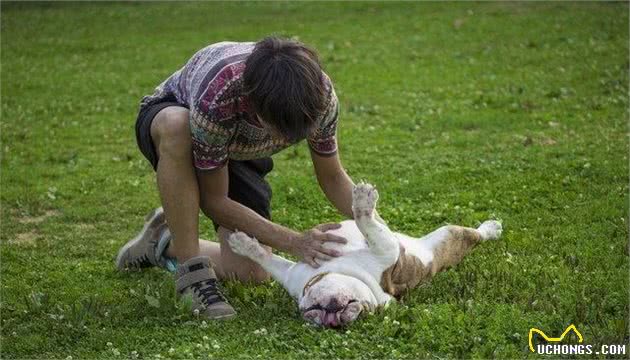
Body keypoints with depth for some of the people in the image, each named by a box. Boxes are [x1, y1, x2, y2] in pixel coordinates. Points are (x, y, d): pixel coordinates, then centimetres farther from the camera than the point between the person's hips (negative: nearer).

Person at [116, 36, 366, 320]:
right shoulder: (215, 99, -43)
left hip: (237, 151, 4)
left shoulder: (320, 93, -31)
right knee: (175, 125, -44)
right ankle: (192, 271, -30)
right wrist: (292, 241, -39)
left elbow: (332, 177, -14)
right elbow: (214, 200, -31)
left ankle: (166, 244, 16)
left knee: (251, 274, -14)